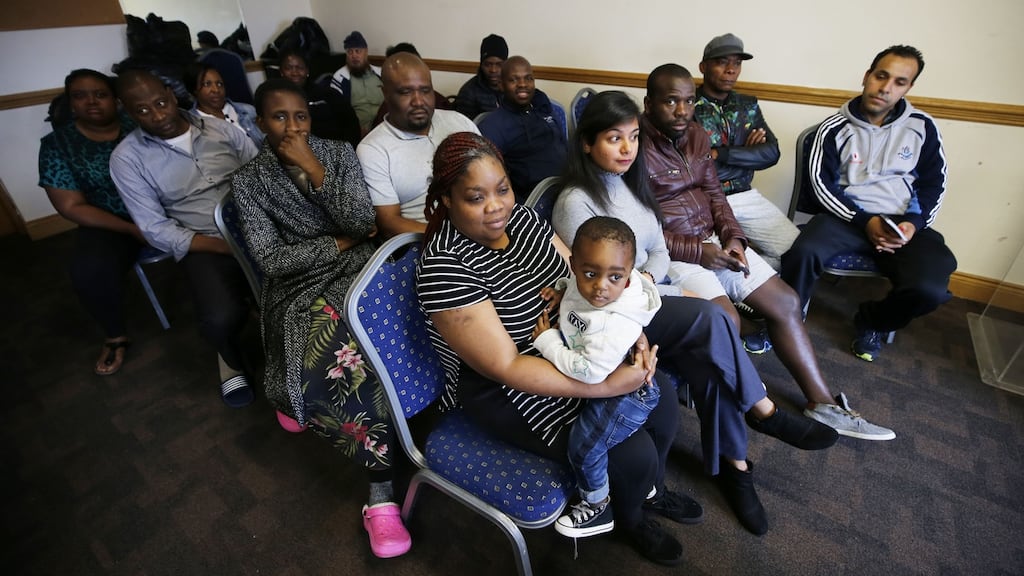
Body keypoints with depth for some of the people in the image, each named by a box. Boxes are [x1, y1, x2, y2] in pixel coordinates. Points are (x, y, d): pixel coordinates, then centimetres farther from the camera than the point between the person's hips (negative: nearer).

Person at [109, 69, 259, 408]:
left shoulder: (220, 128, 7)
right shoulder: (127, 158, 0)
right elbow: (156, 229, -5)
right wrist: (228, 247, -18)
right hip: (205, 246, -2)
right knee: (221, 318, -31)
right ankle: (232, 356, 9)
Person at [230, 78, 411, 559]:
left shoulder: (340, 153, 9)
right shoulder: (249, 181, 6)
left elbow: (362, 223, -3)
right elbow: (270, 259, -3)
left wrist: (315, 171, -9)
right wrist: (337, 243, -6)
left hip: (357, 266, 2)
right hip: (299, 284, -1)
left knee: (346, 354, -31)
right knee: (344, 353, -31)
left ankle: (381, 493, -16)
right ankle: (383, 488, -11)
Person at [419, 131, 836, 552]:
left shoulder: (520, 216, -3)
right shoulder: (445, 266, -24)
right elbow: (505, 366, -26)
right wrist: (605, 385, -27)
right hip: (512, 389, -6)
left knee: (702, 319, -2)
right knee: (634, 455, -19)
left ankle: (766, 412, 19)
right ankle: (631, 517, 19)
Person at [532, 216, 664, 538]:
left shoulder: (618, 322, -35)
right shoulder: (582, 283, -13)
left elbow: (590, 371, -36)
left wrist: (547, 341, -27)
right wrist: (560, 290, -7)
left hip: (624, 390, -9)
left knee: (584, 444, -7)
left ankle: (598, 506, 21)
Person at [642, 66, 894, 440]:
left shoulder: (695, 134, 10)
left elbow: (713, 192, 14)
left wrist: (733, 237, -4)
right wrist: (697, 252, -18)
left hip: (713, 240, 8)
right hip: (668, 251, -8)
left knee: (785, 301, 2)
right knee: (725, 320, -26)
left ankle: (822, 403, 13)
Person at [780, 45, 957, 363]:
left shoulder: (922, 127, 6)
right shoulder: (835, 127, -1)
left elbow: (934, 184, 11)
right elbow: (821, 182, -4)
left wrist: (915, 223, -8)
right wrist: (864, 222, -14)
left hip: (903, 221, 2)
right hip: (848, 215, -2)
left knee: (930, 288, -24)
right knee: (803, 252, -34)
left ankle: (871, 321, 10)